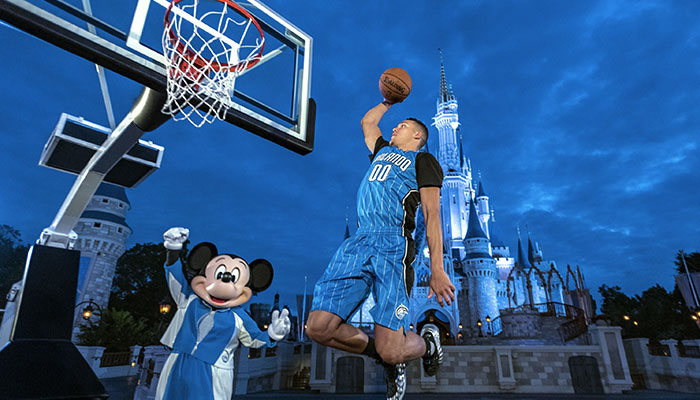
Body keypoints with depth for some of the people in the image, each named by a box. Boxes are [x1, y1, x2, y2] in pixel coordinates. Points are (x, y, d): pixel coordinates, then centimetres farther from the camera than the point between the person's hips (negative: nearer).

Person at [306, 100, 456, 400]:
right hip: (358, 243, 6)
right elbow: (367, 122, 50)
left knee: (390, 350, -14)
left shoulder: (423, 160, 13)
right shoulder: (382, 151, 30)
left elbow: (432, 215, 0)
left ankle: (427, 344, 23)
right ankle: (387, 360, 17)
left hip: (393, 244, -6)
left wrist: (437, 270, -9)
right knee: (318, 328, -8)